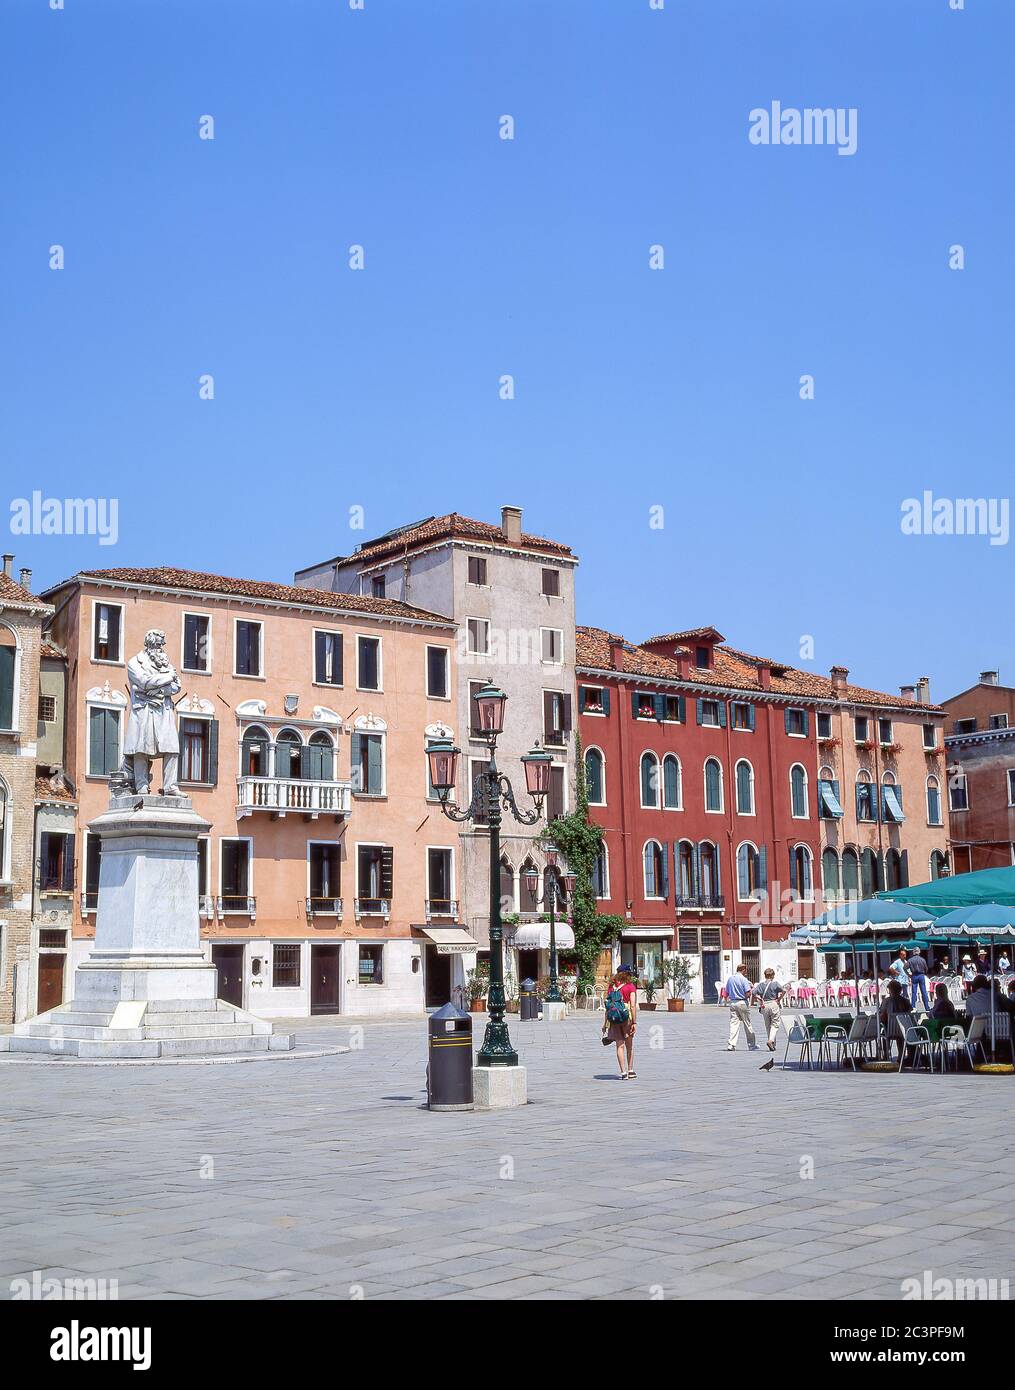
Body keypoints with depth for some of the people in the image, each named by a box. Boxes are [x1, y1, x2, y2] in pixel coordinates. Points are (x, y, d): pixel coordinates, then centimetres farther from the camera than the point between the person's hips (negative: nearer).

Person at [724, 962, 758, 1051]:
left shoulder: (730, 979, 8)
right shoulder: (744, 979, -11)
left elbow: (727, 993, 11)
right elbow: (747, 994, -16)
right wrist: (751, 988, 1)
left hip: (732, 1003, 5)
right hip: (743, 1003, -5)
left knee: (733, 1023, 2)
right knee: (747, 1025, 7)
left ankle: (731, 1045, -9)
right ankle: (751, 1045, 17)